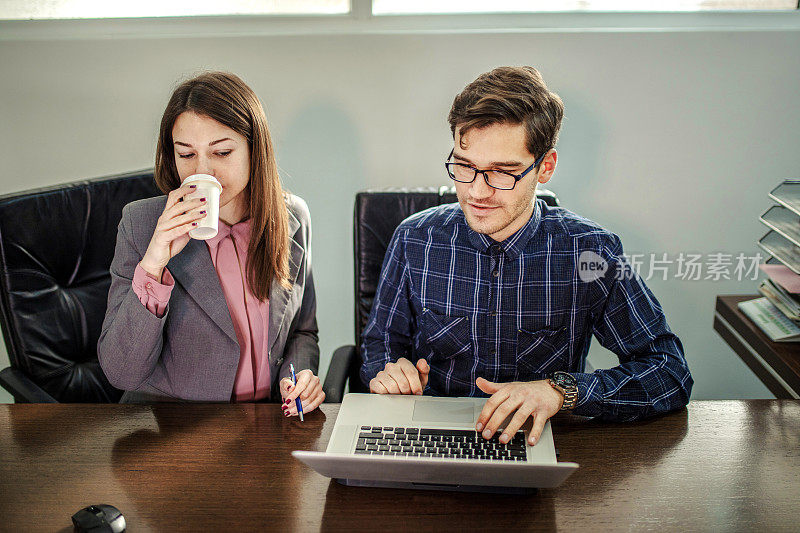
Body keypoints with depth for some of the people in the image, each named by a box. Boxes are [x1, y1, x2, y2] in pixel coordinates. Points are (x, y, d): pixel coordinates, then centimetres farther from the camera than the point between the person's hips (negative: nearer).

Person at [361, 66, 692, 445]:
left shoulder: (591, 253, -9)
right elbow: (382, 343, 9)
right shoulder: (415, 241, -4)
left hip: (542, 442, 1)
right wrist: (389, 373, -16)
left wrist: (561, 390, -24)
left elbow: (670, 373, -9)